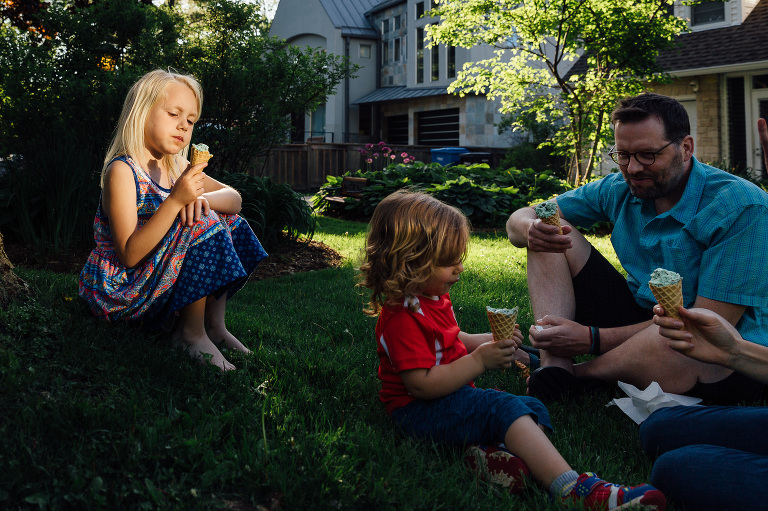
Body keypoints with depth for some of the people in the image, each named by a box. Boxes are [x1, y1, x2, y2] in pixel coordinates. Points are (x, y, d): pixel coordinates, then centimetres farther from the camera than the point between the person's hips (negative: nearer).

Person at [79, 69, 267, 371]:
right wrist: (176, 200, -34)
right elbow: (129, 255, -26)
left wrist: (201, 198, -18)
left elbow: (233, 198, 5)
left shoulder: (178, 169, 7)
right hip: (118, 290, -8)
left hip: (158, 280, 8)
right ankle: (192, 332, -14)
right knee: (201, 224, -24)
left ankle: (214, 323, 2)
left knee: (227, 220, 4)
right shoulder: (122, 171, -18)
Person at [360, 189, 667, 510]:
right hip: (419, 409, -11)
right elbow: (422, 384, -28)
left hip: (450, 397, 11)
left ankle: (495, 455, -36)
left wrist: (492, 341, 9)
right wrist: (479, 360, -27)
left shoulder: (432, 296, 13)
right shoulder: (402, 317, -22)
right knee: (506, 408, -29)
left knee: (532, 408, -4)